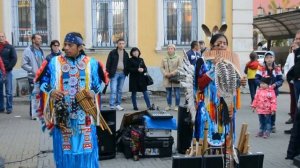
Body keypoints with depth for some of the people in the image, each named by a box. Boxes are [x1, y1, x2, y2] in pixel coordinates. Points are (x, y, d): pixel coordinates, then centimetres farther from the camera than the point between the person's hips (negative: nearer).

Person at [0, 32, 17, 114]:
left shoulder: (10, 47, 4)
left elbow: (14, 58, -2)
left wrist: (8, 68, -11)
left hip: (7, 72, -3)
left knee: (8, 91, 0)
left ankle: (9, 108, 4)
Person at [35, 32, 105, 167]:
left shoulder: (91, 63, 2)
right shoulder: (54, 63, 0)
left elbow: (99, 84, 9)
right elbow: (43, 82, 5)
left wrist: (93, 93, -12)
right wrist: (51, 92, -15)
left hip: (84, 116, 0)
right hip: (63, 115, 0)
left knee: (86, 147, 7)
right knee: (65, 149, 7)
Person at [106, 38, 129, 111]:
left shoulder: (126, 54, 12)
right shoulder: (112, 53, -1)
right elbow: (108, 63, -3)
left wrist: (126, 72, 6)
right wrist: (108, 73, -9)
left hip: (122, 73, 5)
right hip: (115, 73, -5)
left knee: (120, 90, 10)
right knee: (113, 90, -10)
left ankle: (118, 104, 18)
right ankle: (112, 105, -10)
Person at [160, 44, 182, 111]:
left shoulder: (178, 58, 1)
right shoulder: (164, 58, 13)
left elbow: (180, 67, -7)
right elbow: (162, 67, 8)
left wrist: (172, 73, -16)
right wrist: (165, 74, -10)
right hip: (167, 78, 3)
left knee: (177, 93, -1)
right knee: (168, 93, 9)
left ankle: (177, 106, 9)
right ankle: (169, 105, 19)